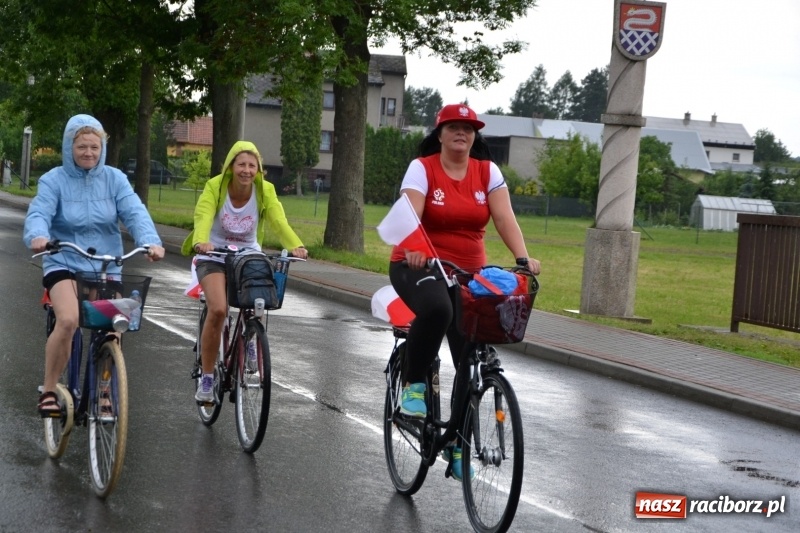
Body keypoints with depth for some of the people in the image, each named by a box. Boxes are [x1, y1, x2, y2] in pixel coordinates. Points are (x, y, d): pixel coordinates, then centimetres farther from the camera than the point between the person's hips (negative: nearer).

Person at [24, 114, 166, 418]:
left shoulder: (114, 179, 2)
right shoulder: (54, 180, -3)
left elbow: (135, 213, -10)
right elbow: (39, 214, -17)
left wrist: (151, 241, -30)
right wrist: (38, 236, -41)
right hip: (64, 264, -3)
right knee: (68, 320, -27)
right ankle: (48, 391, -10)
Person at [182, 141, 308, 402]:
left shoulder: (265, 190, -11)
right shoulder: (215, 187, -16)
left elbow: (279, 221, -25)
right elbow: (203, 217, -31)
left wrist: (296, 246, -45)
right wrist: (201, 242, -54)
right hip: (214, 257, -2)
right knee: (218, 310, -24)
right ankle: (206, 378, -9)